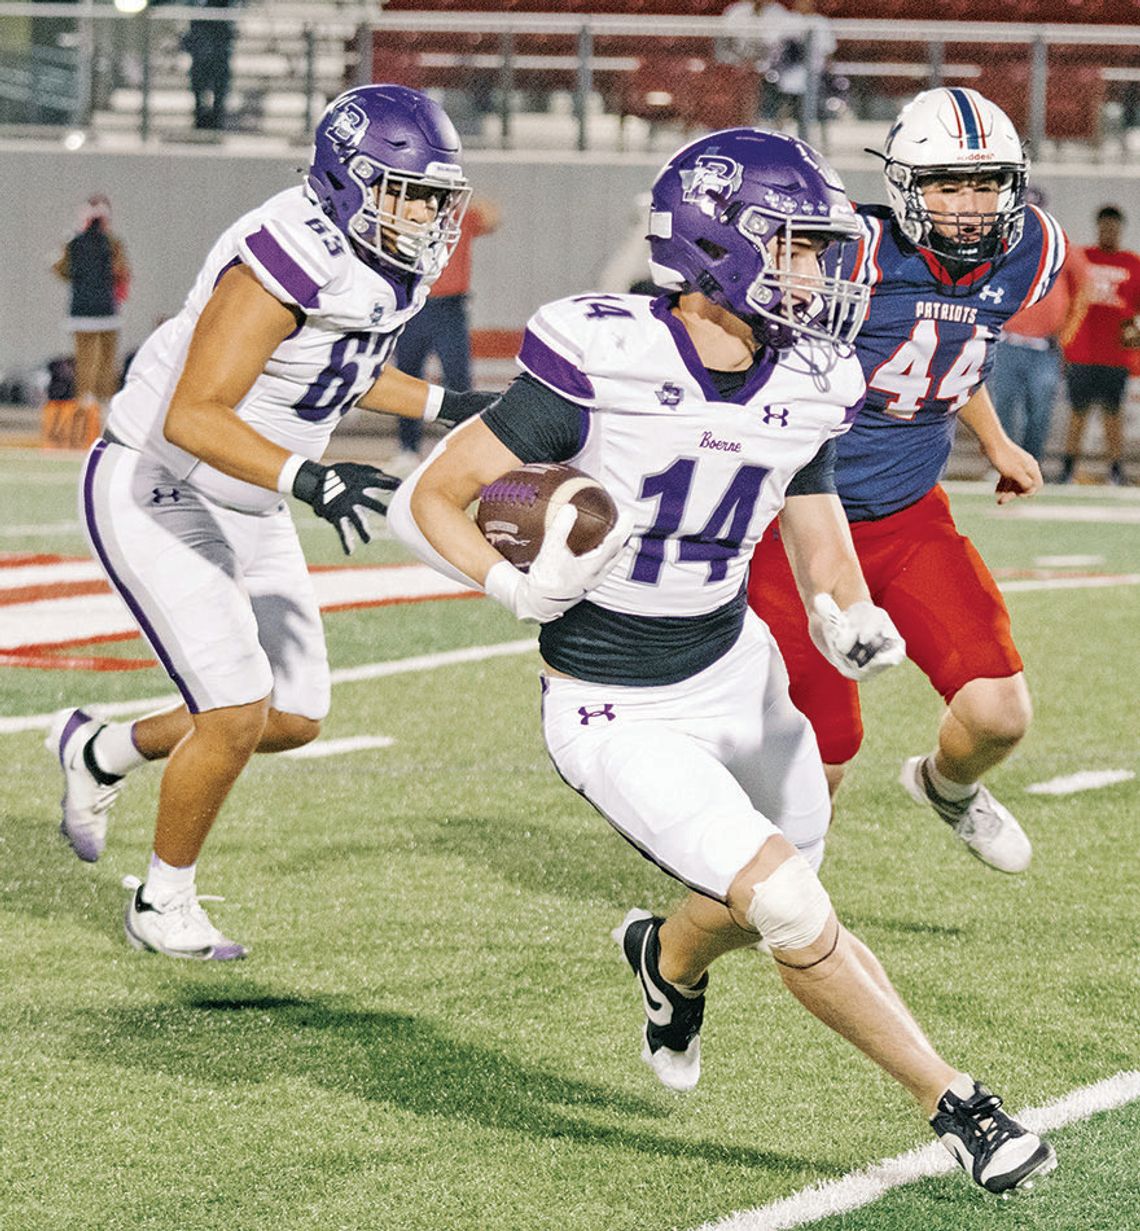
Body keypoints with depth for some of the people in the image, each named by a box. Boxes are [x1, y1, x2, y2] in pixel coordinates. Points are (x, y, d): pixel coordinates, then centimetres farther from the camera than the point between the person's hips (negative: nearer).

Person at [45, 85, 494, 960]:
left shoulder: (386, 265, -1)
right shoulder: (288, 263, -29)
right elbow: (192, 417, -35)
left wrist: (446, 406, 10)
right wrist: (306, 478, -46)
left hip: (247, 511, 9)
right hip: (157, 495, -9)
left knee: (295, 718, 9)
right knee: (237, 714, -14)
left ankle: (101, 753, 33)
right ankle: (164, 905, 9)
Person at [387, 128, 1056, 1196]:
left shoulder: (802, 386, -4)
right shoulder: (601, 363, -23)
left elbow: (823, 559, 9)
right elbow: (430, 501, -17)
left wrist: (851, 625, -14)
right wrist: (519, 589, -34)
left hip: (736, 673, 7)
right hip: (617, 713, -7)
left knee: (754, 908, 17)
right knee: (791, 908, -16)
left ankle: (669, 959, 52)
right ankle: (955, 1105, -1)